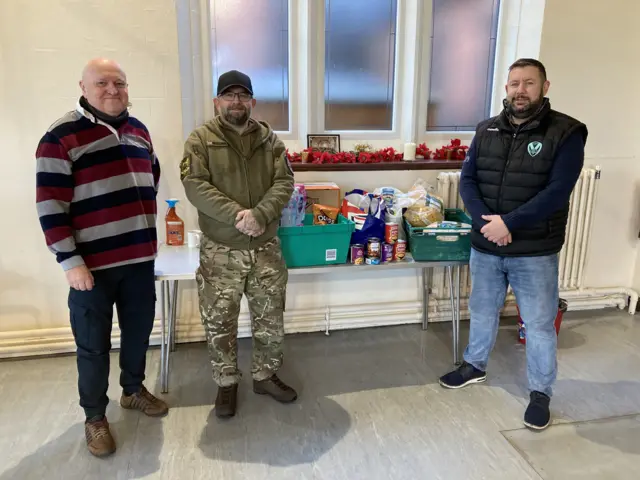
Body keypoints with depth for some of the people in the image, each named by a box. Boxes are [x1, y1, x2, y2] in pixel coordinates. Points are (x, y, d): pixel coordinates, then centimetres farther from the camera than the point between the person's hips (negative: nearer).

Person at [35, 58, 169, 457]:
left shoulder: (138, 130, 9)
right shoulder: (62, 136, -10)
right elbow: (51, 205, -13)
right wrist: (69, 260, -15)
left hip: (140, 257, 6)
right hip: (93, 262, -5)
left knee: (138, 332, 19)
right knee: (94, 345, 8)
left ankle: (134, 389, 42)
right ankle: (95, 417, 27)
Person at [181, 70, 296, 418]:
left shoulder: (269, 139, 7)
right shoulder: (201, 139, -2)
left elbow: (284, 182, -3)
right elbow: (194, 185, -13)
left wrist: (259, 215, -20)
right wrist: (236, 214, -23)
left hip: (266, 248, 3)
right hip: (220, 251, -2)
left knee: (271, 320, 12)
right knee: (219, 323, 8)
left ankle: (265, 376, 33)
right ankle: (226, 384, 29)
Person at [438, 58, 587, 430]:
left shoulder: (566, 133, -9)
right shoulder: (487, 131, 4)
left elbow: (557, 191, -18)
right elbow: (468, 180, 0)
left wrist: (508, 223, -23)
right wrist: (486, 221, -16)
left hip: (535, 252, -4)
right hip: (485, 247, 4)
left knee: (539, 324, 8)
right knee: (482, 311, 20)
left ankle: (541, 392, 27)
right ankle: (475, 366, 42)